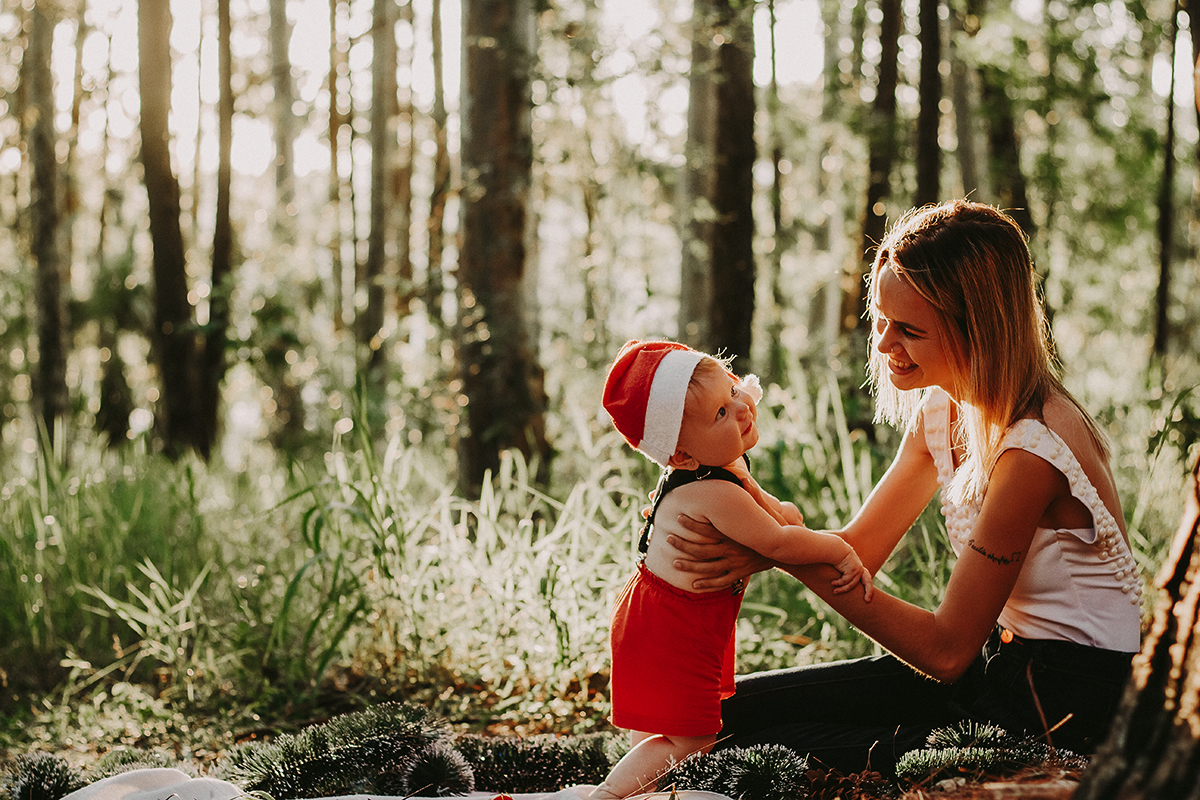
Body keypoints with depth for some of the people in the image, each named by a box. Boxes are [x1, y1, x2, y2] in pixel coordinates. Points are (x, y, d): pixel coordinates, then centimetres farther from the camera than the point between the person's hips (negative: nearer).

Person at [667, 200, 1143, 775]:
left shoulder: (1030, 452, -26)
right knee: (734, 707, 3)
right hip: (1003, 660, 8)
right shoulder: (939, 410, 2)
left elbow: (946, 650, -22)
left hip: (1070, 701, -8)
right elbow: (858, 549, 3)